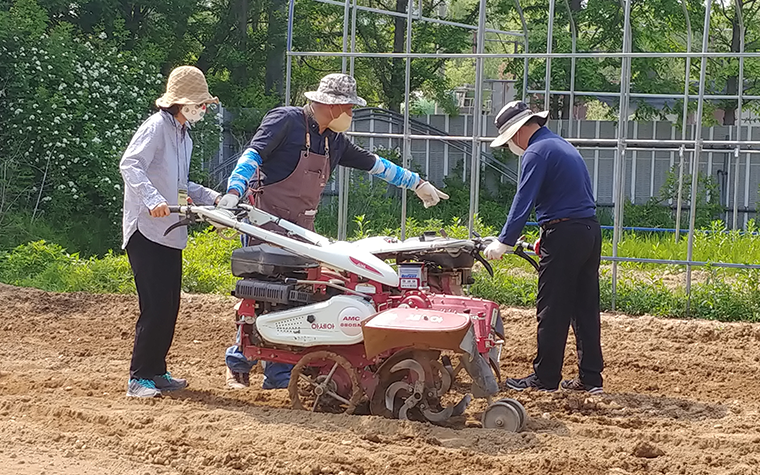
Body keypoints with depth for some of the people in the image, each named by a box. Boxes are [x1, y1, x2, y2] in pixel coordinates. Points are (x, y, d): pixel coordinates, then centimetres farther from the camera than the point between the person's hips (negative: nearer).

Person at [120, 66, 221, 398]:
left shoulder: (183, 136, 20)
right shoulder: (157, 127, -10)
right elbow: (130, 165, -24)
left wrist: (213, 198, 14)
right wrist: (152, 199, -37)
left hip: (171, 234, 9)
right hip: (146, 230, -9)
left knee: (169, 307, 10)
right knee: (155, 307, -12)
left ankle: (156, 372, 19)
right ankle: (138, 378, -7)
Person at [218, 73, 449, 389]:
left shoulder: (334, 141, 15)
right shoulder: (285, 121, -7)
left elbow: (371, 163, 26)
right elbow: (253, 155, -16)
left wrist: (418, 184, 31)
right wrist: (235, 191, -32)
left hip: (301, 230, 7)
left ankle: (280, 375, 1)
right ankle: (238, 364, 6)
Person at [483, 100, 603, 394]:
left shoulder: (537, 152, -9)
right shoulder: (563, 146, 20)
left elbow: (523, 202, -15)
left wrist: (504, 242, -14)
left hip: (563, 236, -9)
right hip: (590, 231, 9)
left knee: (552, 310, -3)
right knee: (586, 308, 10)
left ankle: (545, 378, 0)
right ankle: (590, 378, 11)